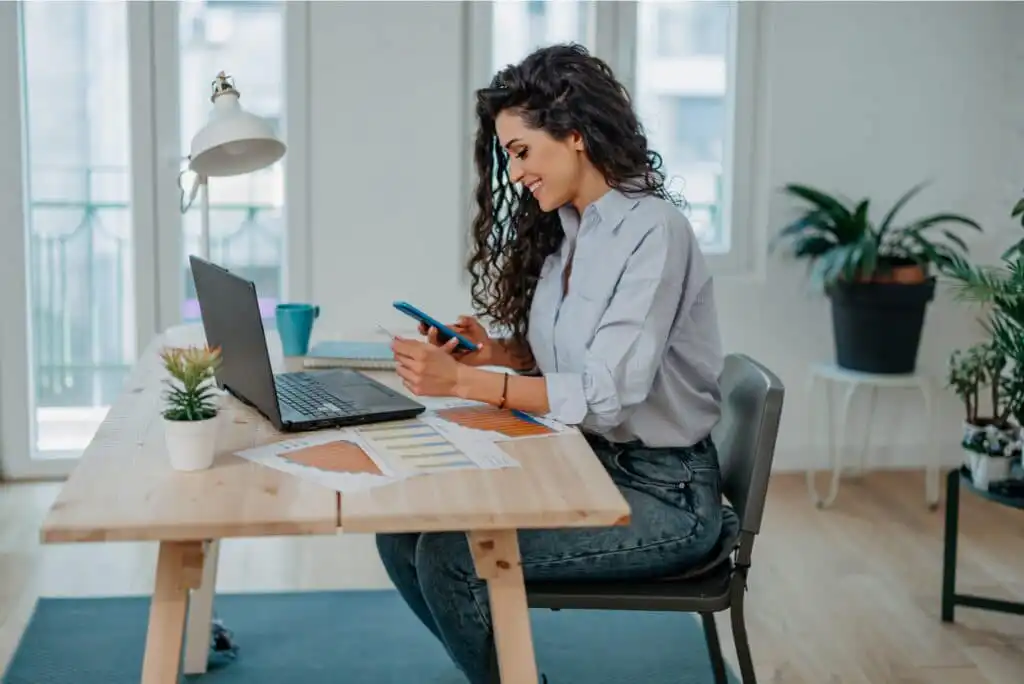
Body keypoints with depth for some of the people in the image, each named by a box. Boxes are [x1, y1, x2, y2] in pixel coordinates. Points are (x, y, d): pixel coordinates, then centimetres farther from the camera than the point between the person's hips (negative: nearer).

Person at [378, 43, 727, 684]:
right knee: (403, 530, -4)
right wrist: (497, 352, -4)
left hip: (663, 494, -8)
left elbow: (607, 394, -24)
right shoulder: (563, 231, 7)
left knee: (450, 557, -19)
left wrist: (464, 382, -28)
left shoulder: (651, 230, -18)